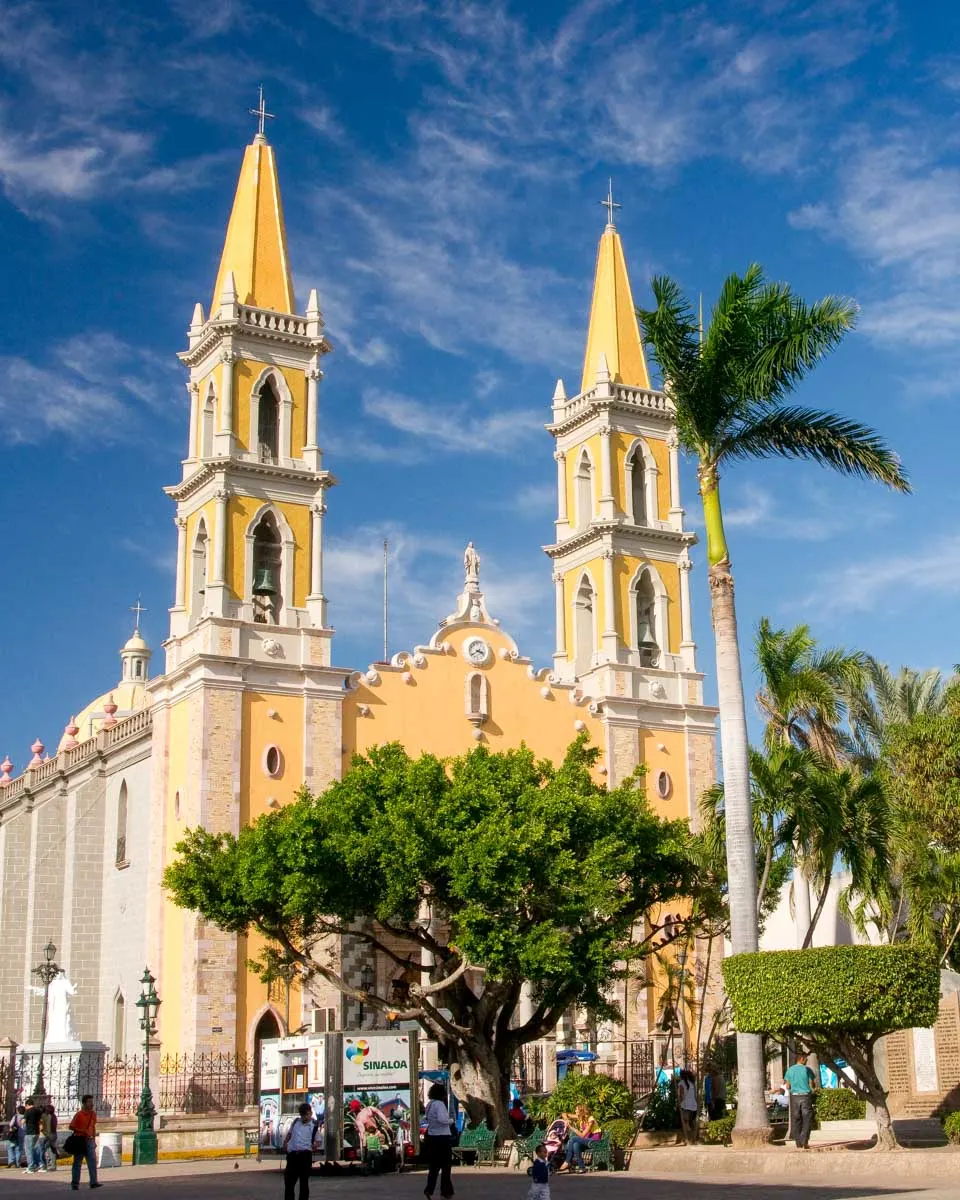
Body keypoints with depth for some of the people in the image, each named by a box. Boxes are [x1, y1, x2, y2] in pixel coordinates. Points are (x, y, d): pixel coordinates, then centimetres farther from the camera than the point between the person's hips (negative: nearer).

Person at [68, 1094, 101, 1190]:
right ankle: (75, 1183, 16)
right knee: (77, 1162, 5)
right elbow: (71, 1127, -9)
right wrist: (83, 1131, -19)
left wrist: (94, 1140, 16)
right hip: (79, 1140, -5)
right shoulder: (78, 1114, -11)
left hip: (89, 1140, 5)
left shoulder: (93, 1114, 7)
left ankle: (93, 1182, -6)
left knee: (92, 1161, -5)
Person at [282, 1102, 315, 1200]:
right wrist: (285, 1144, 10)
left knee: (304, 1182, 3)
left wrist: (310, 1148, -15)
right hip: (292, 1155, 5)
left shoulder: (315, 1126, -3)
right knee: (289, 1181, 8)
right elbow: (289, 1135, 24)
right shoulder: (296, 1122, 12)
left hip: (305, 1155, -5)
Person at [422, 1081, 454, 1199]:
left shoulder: (429, 1105, 9)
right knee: (445, 1165, 7)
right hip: (442, 1138, -7)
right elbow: (441, 1119, -31)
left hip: (432, 1137, 7)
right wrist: (449, 1121, -13)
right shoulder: (439, 1104, -17)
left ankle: (429, 1189, -2)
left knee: (434, 1165, 12)